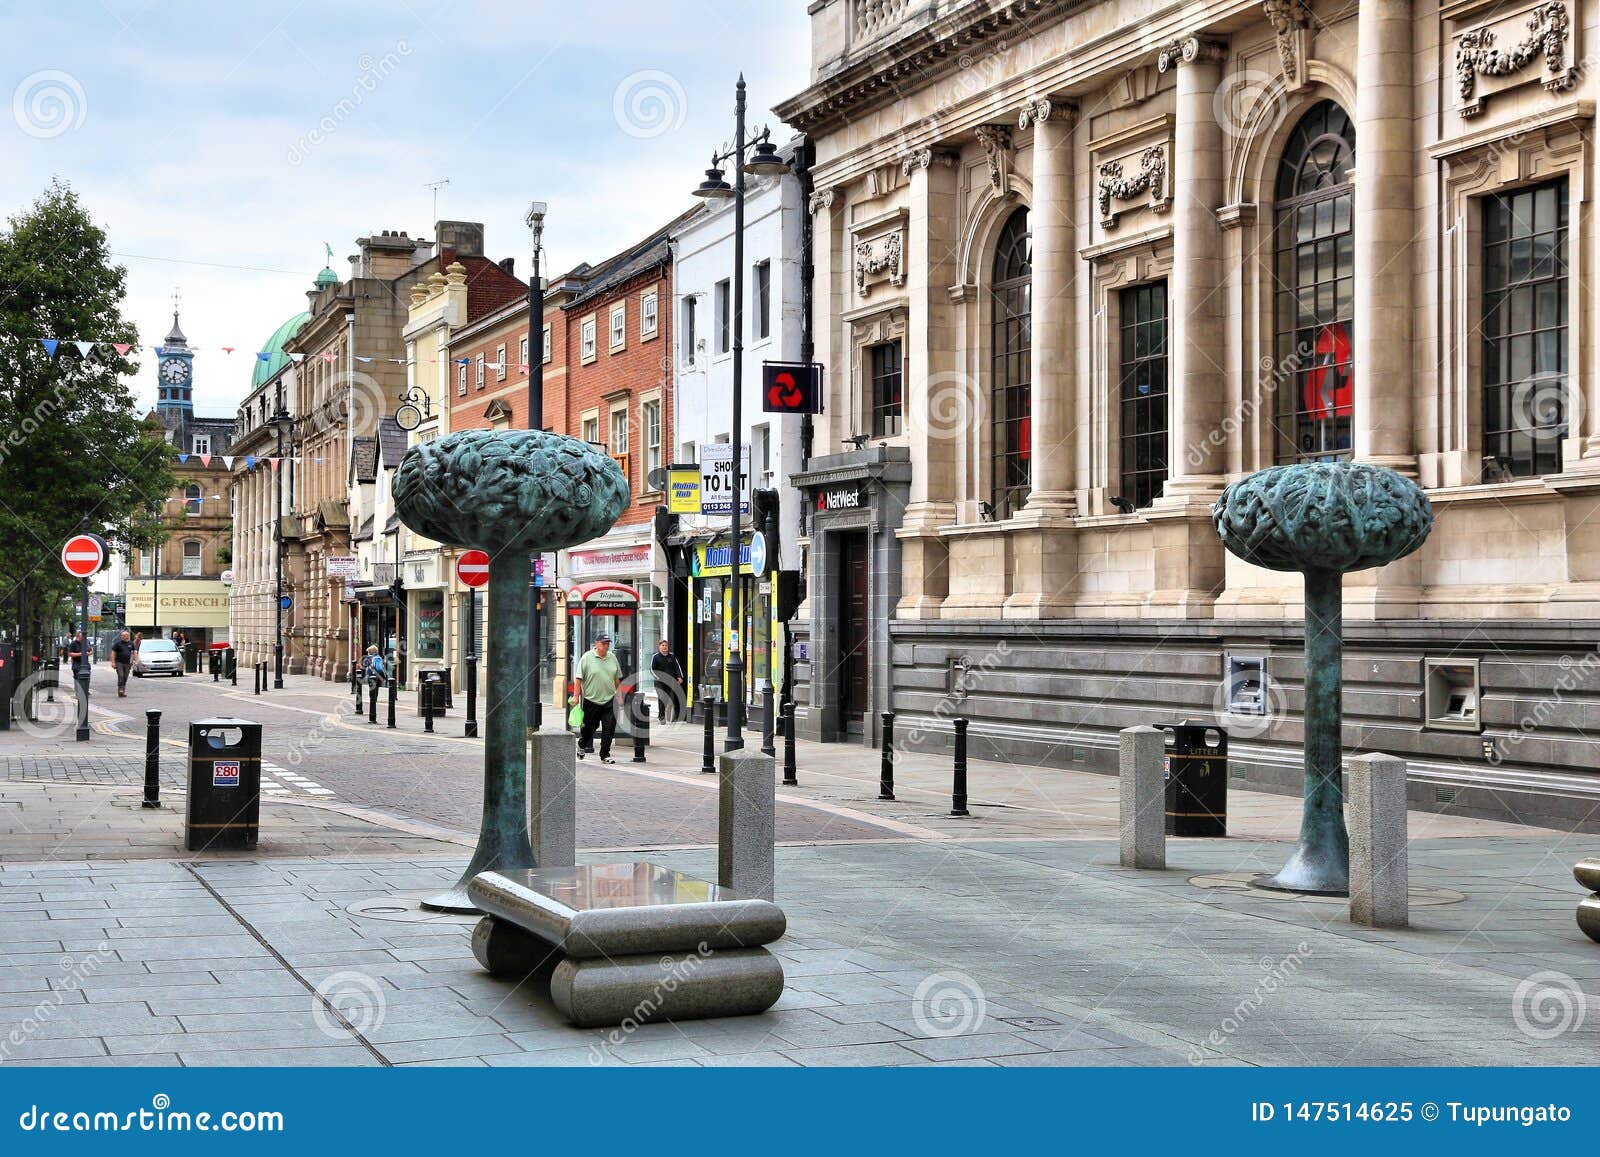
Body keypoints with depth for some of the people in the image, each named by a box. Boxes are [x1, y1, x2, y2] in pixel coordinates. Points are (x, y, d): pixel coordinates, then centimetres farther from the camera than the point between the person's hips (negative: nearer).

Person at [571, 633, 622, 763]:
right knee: (589, 726, 11)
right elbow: (579, 678, -7)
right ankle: (582, 746, 38)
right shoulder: (587, 657, -6)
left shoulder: (612, 658, 8)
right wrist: (576, 696, -11)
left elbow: (617, 678, 19)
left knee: (609, 727, -5)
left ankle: (605, 755, 1)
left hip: (609, 700, 3)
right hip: (591, 698, -3)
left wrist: (615, 692, 15)